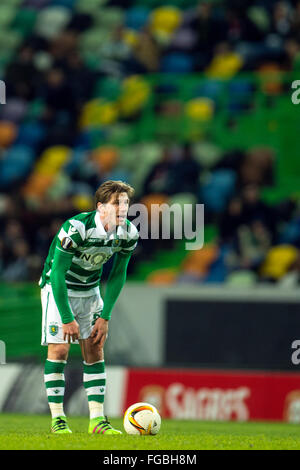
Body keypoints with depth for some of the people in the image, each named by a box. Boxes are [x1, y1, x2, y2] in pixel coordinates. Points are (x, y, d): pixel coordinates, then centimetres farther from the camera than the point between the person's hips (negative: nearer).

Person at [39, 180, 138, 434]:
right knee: (59, 349, -11)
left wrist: (105, 317, -4)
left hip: (90, 290, 5)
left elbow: (118, 275, 0)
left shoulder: (129, 233, -13)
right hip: (58, 288, -5)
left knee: (95, 350, -1)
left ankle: (97, 419, -1)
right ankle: (57, 419, -4)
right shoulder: (76, 228, -30)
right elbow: (57, 273, -24)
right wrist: (67, 318, -22)